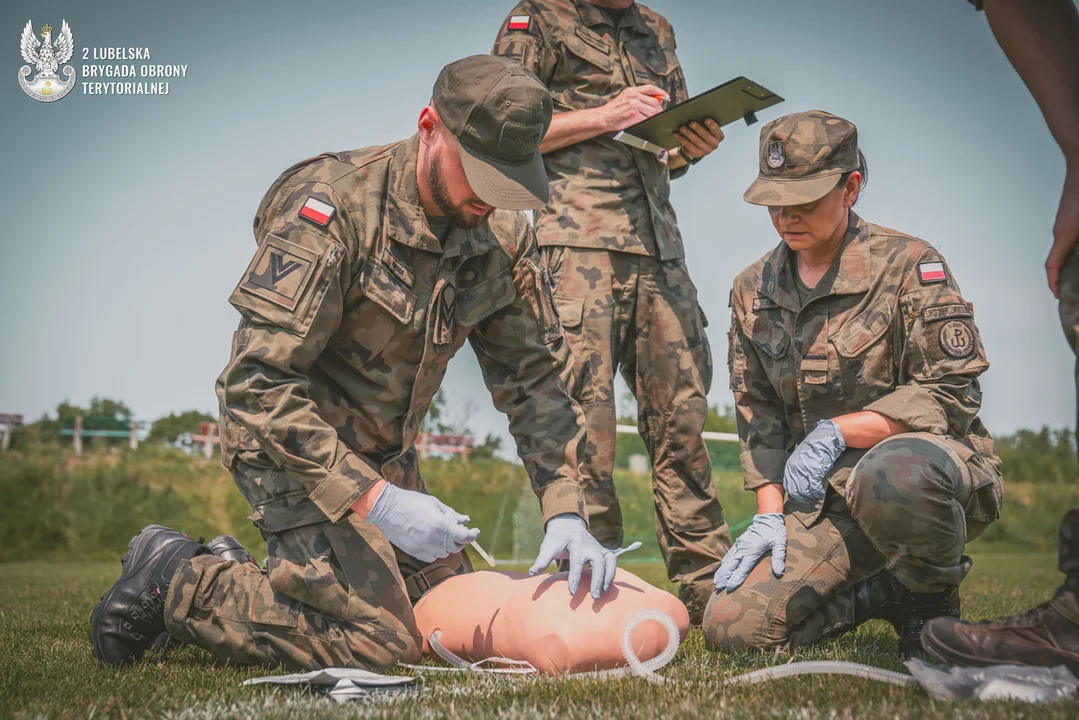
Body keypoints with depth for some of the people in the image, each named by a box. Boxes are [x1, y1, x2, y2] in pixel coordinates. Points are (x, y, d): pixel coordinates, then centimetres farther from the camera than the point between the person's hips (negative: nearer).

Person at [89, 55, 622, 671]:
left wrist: (566, 511, -13)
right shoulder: (331, 206, -27)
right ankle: (176, 579, 2)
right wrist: (375, 501, -34)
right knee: (379, 641, -16)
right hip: (290, 444, -8)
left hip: (386, 454, 8)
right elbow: (258, 381, -30)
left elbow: (536, 377, 0)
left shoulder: (503, 233, -6)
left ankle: (243, 579, 23)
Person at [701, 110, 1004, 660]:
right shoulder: (751, 292, 11)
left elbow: (953, 393, -12)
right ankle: (893, 592, 9)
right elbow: (758, 418, 15)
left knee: (893, 471, -43)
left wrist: (835, 432, -20)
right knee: (732, 624, -14)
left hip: (939, 467, -5)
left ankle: (934, 598, -10)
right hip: (827, 502, 5)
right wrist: (769, 514, 1)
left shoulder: (908, 264, -5)